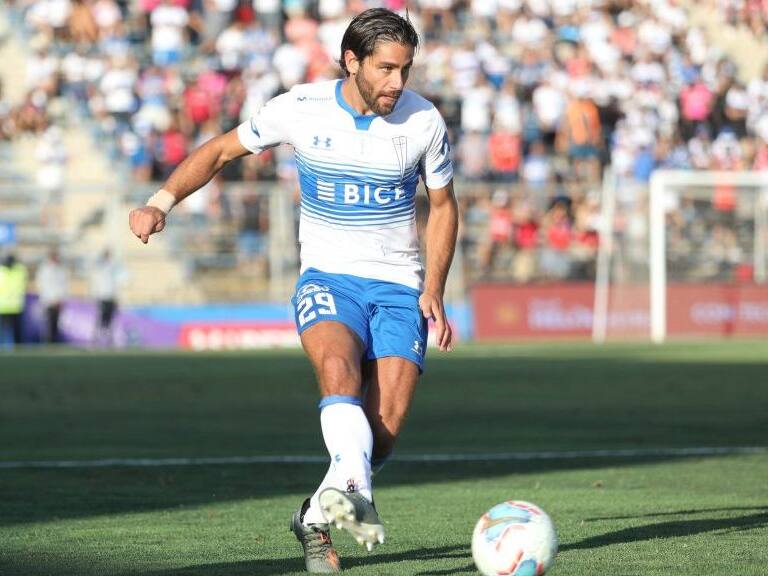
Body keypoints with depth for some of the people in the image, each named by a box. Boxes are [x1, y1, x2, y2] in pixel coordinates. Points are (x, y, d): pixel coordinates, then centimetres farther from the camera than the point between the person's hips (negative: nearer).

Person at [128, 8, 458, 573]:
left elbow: (443, 205, 10)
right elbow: (221, 150, 5)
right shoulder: (300, 109, -7)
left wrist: (434, 290, 1)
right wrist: (162, 202, -9)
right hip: (327, 277, -1)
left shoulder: (423, 121, -5)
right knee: (338, 365, -34)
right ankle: (354, 490, -53)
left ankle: (317, 516, 11)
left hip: (399, 287, 1)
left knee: (385, 427, -14)